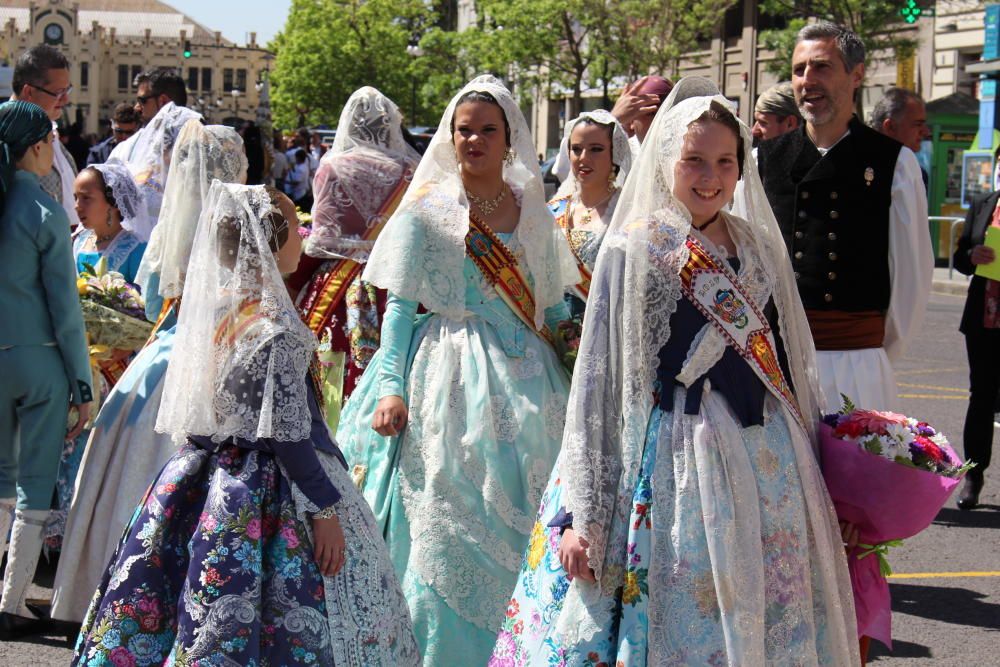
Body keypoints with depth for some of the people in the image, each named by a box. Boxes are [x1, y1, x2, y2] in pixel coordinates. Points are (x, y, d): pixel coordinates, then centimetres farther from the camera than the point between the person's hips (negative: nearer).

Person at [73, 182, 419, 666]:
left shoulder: (210, 309, 5)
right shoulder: (277, 327, -18)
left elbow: (194, 418, 12)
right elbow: (288, 433, -19)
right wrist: (325, 508, -13)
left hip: (205, 482, 8)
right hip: (269, 493, -8)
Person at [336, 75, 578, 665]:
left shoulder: (531, 208, 9)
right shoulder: (427, 206, 0)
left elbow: (552, 305, 15)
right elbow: (400, 304, -3)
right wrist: (390, 385, -12)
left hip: (524, 377, 3)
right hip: (448, 377, -3)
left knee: (520, 525, 5)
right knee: (446, 525, -1)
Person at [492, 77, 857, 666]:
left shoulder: (759, 247, 10)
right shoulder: (634, 250, -5)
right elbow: (596, 381, -5)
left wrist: (807, 461, 16)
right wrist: (583, 514, -9)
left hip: (769, 465, 5)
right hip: (676, 460, -5)